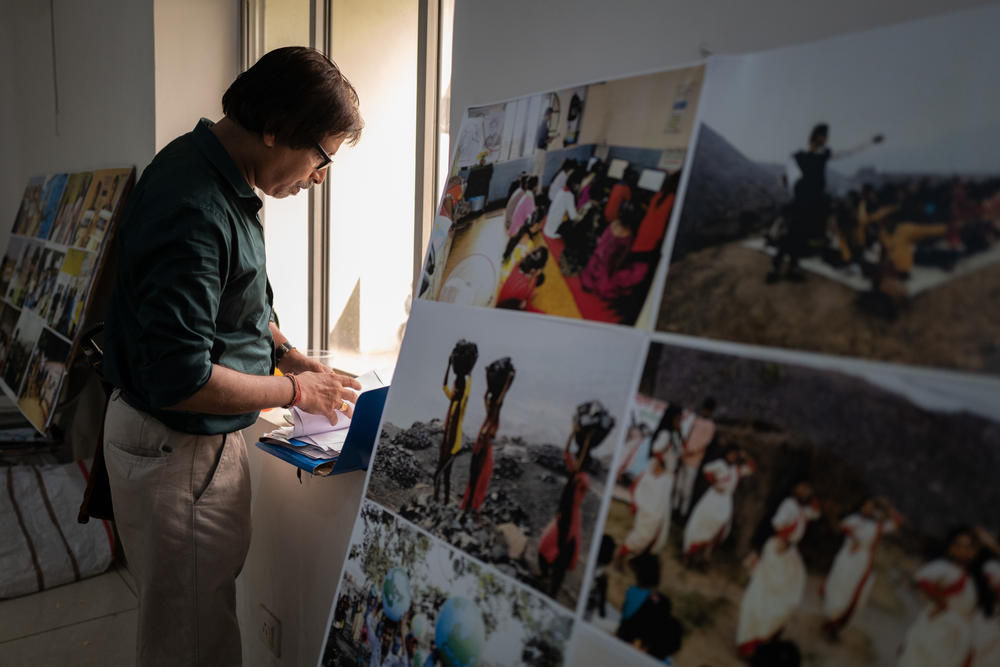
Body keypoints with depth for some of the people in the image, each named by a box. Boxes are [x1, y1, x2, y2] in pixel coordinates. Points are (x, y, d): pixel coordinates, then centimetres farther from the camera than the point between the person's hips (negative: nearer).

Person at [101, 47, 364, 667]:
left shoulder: (218, 176, 4)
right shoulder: (194, 211, -28)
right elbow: (179, 381, -28)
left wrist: (286, 352, 7)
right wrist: (297, 392, -17)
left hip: (198, 438, 9)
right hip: (178, 452, -9)